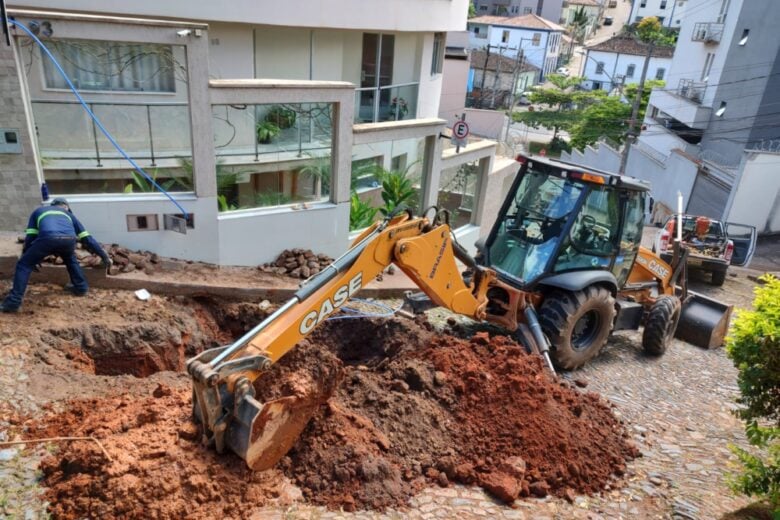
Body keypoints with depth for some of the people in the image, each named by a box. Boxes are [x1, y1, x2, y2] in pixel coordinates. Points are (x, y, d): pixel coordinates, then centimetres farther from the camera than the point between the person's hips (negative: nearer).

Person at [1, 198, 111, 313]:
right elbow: (87, 238, 39)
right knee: (71, 260, 37)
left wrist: (29, 257, 43)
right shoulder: (68, 214, 42)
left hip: (48, 238, -2)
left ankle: (13, 302, 9)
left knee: (24, 265, 16)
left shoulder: (39, 211, 40)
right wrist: (104, 256, 42)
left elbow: (30, 237, 32)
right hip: (69, 238, 2)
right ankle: (81, 287, 39)